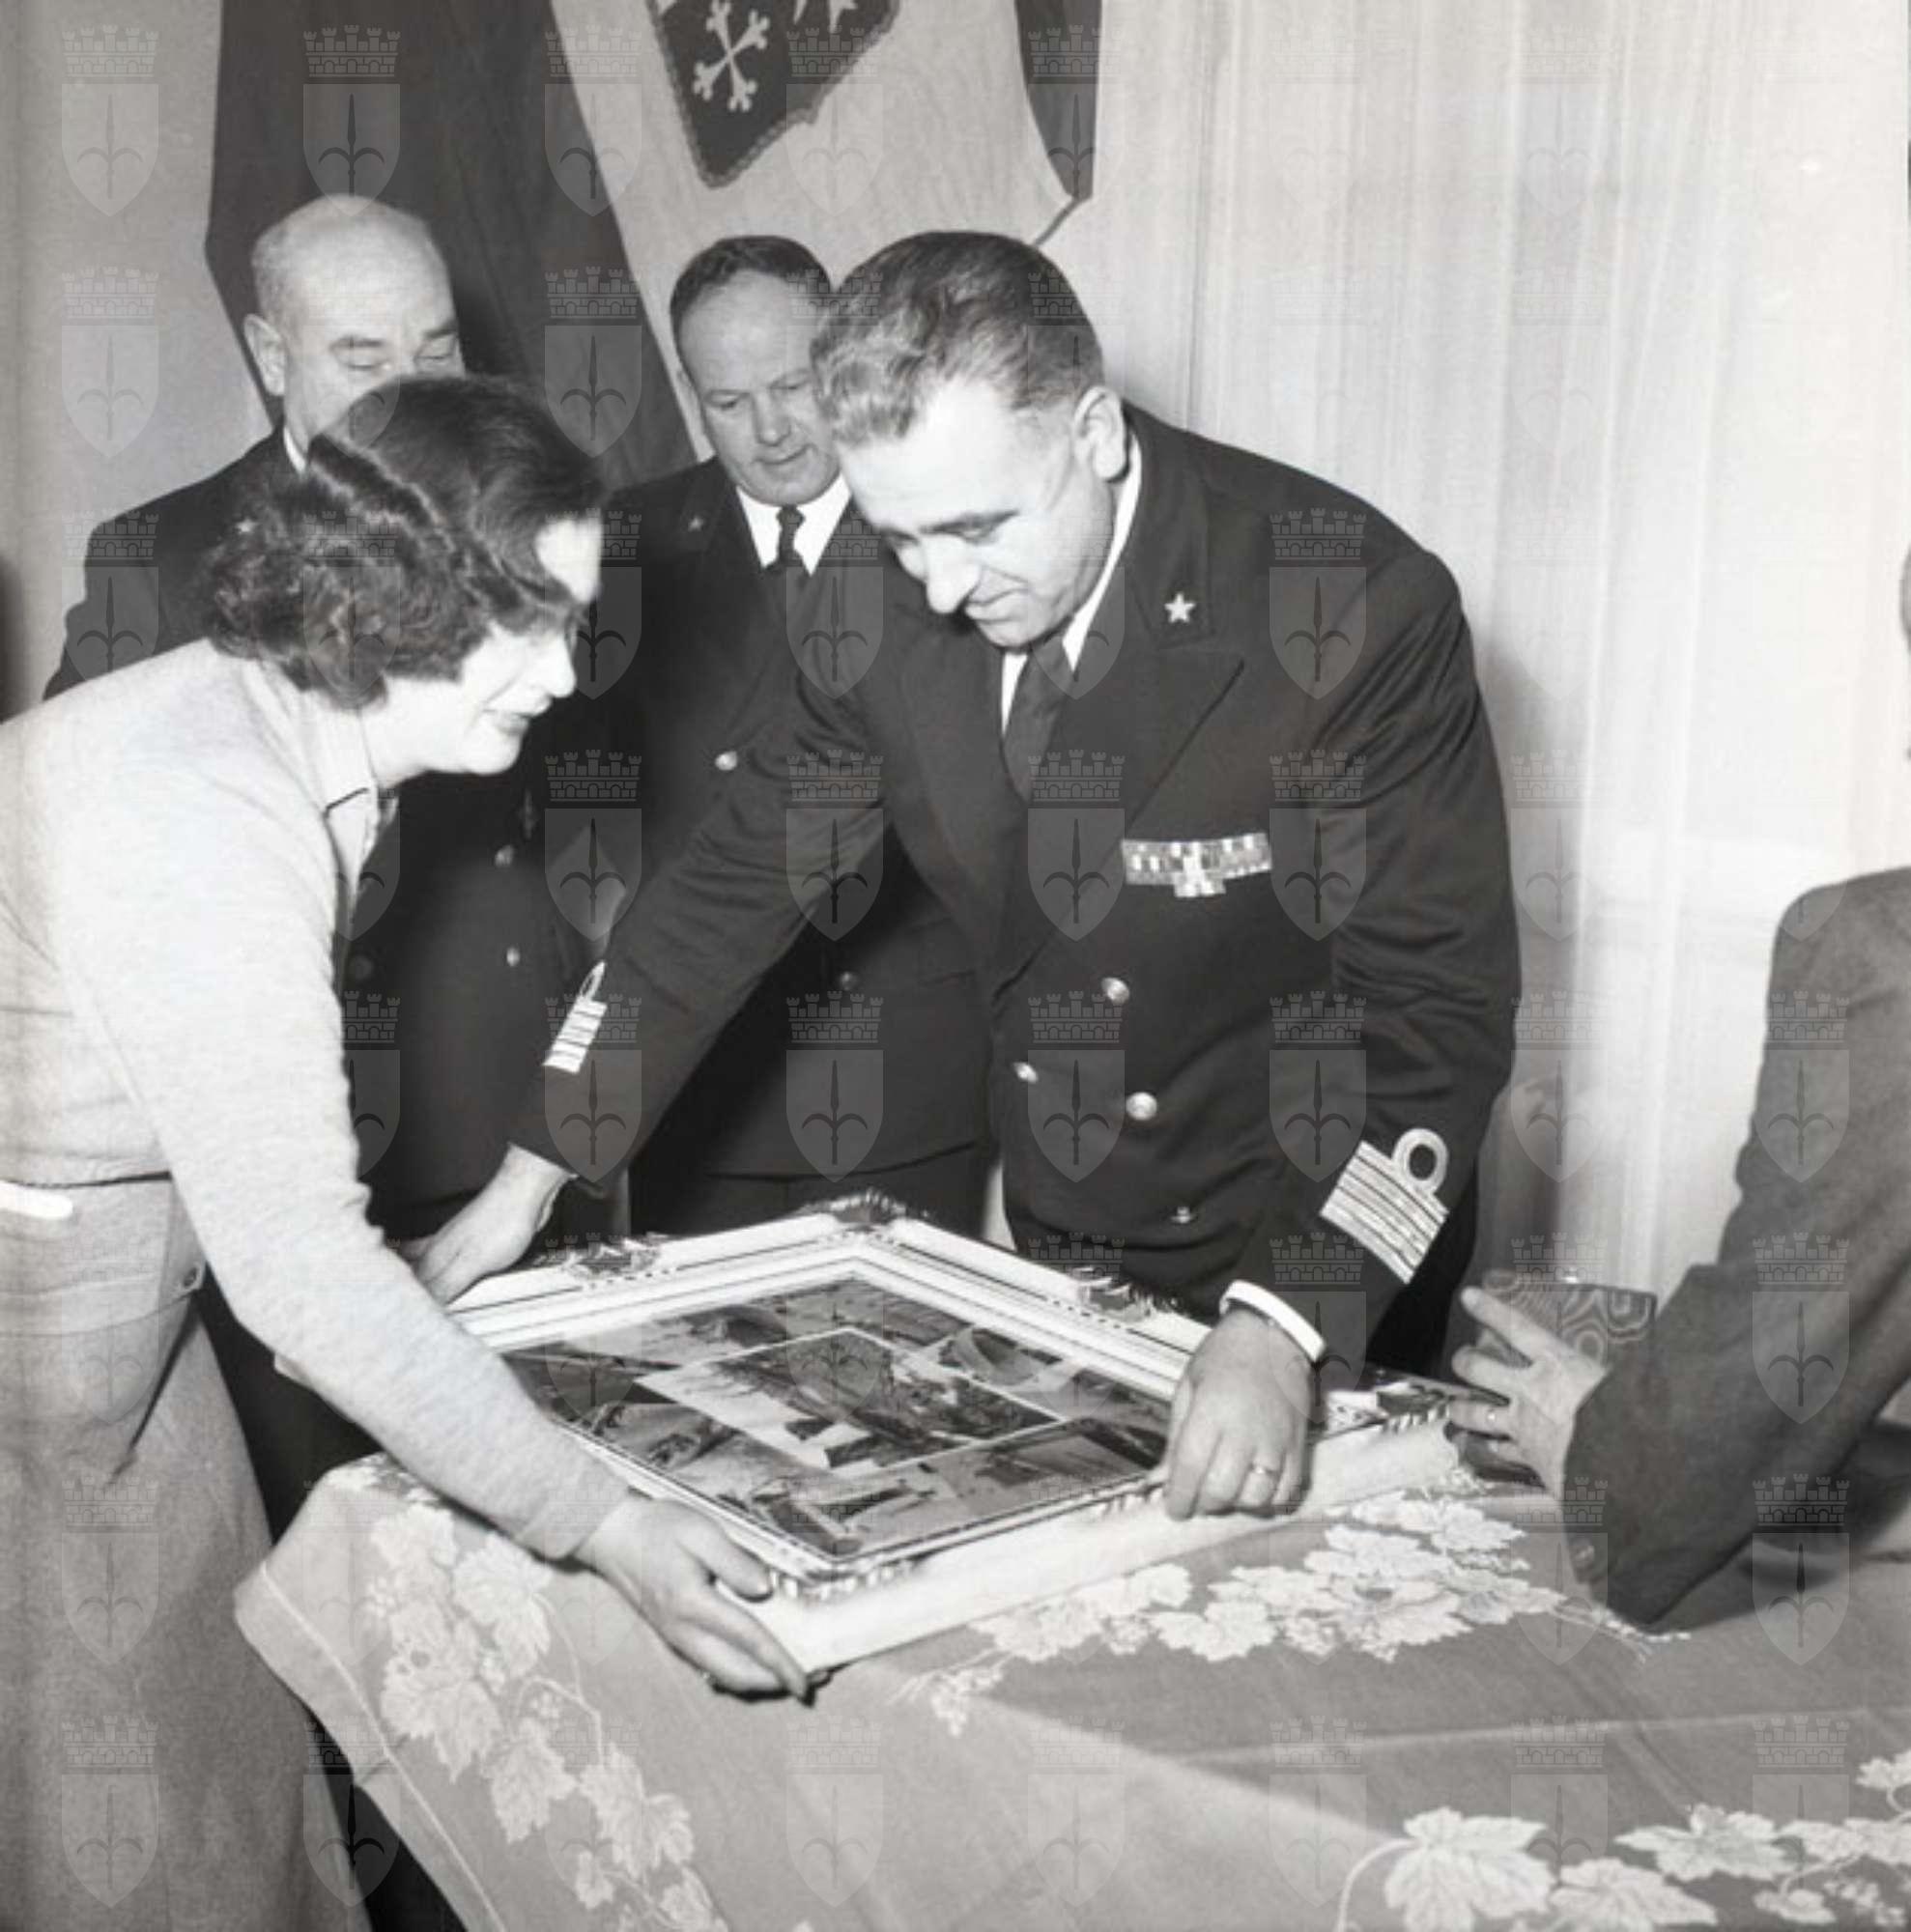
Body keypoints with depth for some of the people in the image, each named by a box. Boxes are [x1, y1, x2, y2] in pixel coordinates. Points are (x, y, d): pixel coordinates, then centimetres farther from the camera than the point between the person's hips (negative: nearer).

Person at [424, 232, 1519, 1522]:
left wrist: (1283, 1330, -36)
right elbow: (744, 878, -2)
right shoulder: (895, 604, -11)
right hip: (1054, 1242, 4)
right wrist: (531, 1177, -2)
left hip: (1324, 1261, -4)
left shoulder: (1365, 613, -25)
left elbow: (1437, 1012, -24)